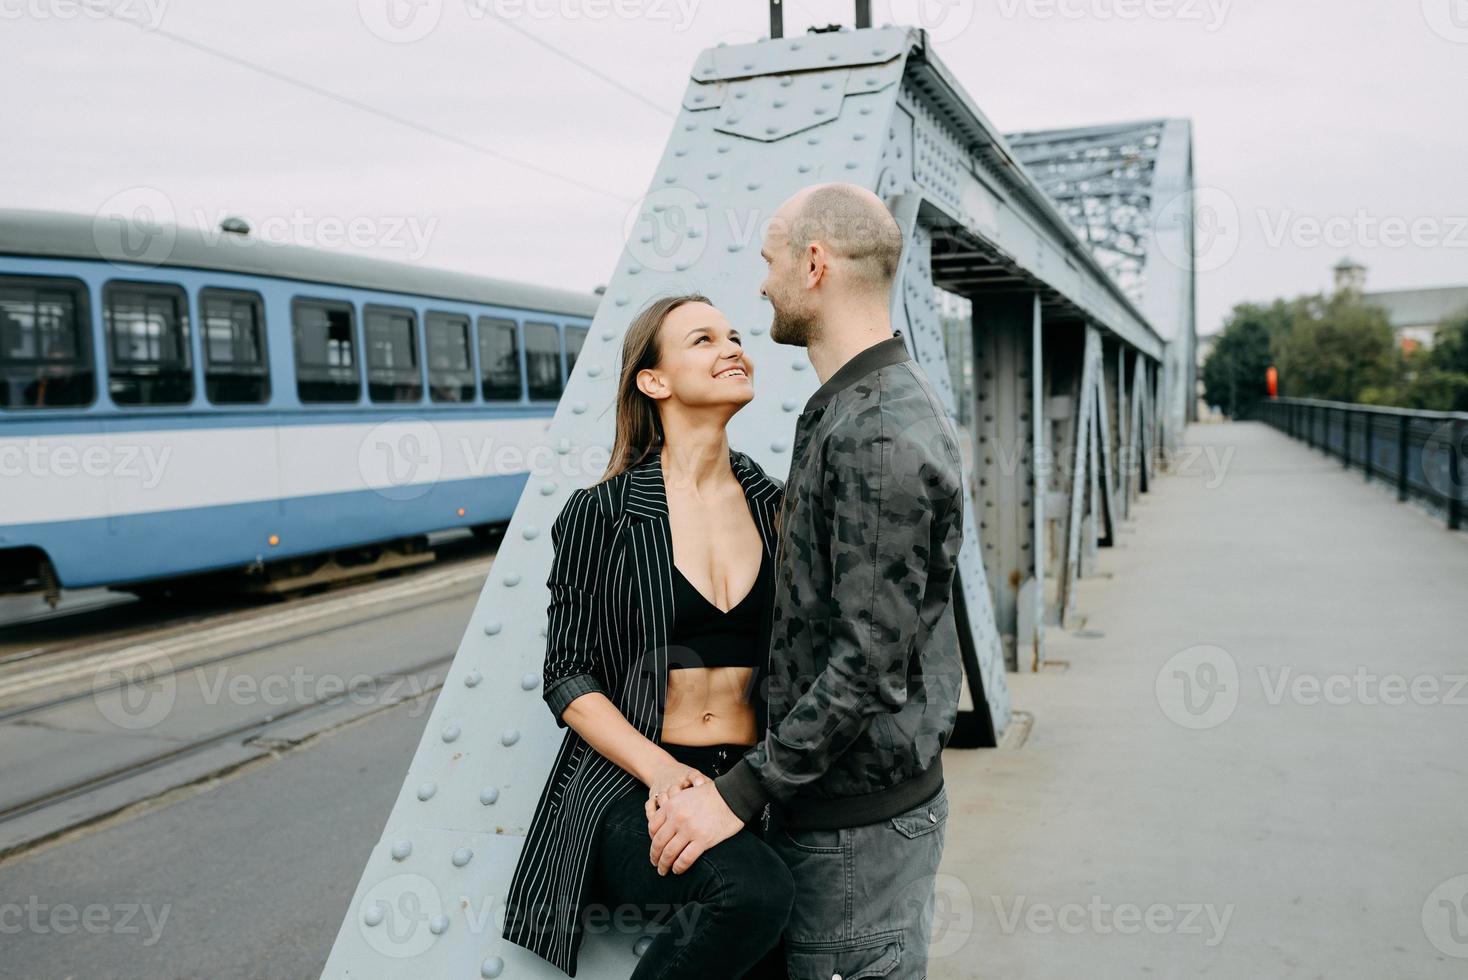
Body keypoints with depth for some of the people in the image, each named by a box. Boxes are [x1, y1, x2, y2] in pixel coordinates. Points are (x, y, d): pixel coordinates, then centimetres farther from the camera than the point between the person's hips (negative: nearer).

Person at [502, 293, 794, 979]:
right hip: (632, 788, -4)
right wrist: (660, 769, -16)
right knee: (754, 892, -31)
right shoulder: (600, 514, -2)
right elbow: (568, 678, -3)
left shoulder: (774, 509, 9)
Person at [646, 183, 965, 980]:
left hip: (860, 819, -10)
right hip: (826, 795, 10)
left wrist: (741, 793, -21)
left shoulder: (878, 436, -23)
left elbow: (871, 660, -26)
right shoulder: (856, 407, 11)